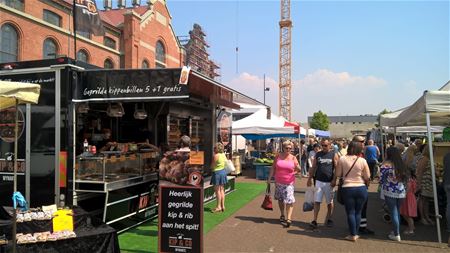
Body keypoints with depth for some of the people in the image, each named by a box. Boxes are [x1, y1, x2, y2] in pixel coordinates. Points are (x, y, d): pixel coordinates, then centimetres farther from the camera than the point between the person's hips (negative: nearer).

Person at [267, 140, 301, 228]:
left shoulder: (293, 158, 0)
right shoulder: (278, 156, 3)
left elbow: (299, 169, 1)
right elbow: (273, 168, 8)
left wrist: (297, 167, -22)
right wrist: (269, 178, 4)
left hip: (289, 183, -2)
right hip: (279, 182, 2)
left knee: (289, 201, -11)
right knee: (280, 199, 14)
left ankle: (288, 219, -10)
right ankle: (282, 215, 32)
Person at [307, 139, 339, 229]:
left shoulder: (333, 155, -2)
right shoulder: (318, 154, 6)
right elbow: (313, 167, 10)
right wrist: (309, 179, 8)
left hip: (329, 182, -2)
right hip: (319, 181, 2)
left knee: (330, 202, 12)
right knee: (317, 201, -2)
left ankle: (328, 219, 28)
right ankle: (315, 220, 0)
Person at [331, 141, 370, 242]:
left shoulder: (342, 159, -7)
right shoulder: (362, 160, -7)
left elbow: (337, 174, 0)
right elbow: (367, 177, -1)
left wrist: (334, 181, 21)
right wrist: (366, 184, 20)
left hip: (347, 188, -1)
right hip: (361, 188, 1)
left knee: (350, 212, 8)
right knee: (358, 212, 15)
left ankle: (353, 235, 12)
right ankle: (356, 233, 23)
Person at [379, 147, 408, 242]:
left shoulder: (386, 164, -11)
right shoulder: (401, 164, 6)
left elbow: (381, 180, -10)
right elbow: (405, 178, 12)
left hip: (390, 192, -5)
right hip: (401, 191, 5)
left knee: (393, 213, 1)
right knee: (397, 212, 17)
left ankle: (396, 235, 6)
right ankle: (396, 231, 28)